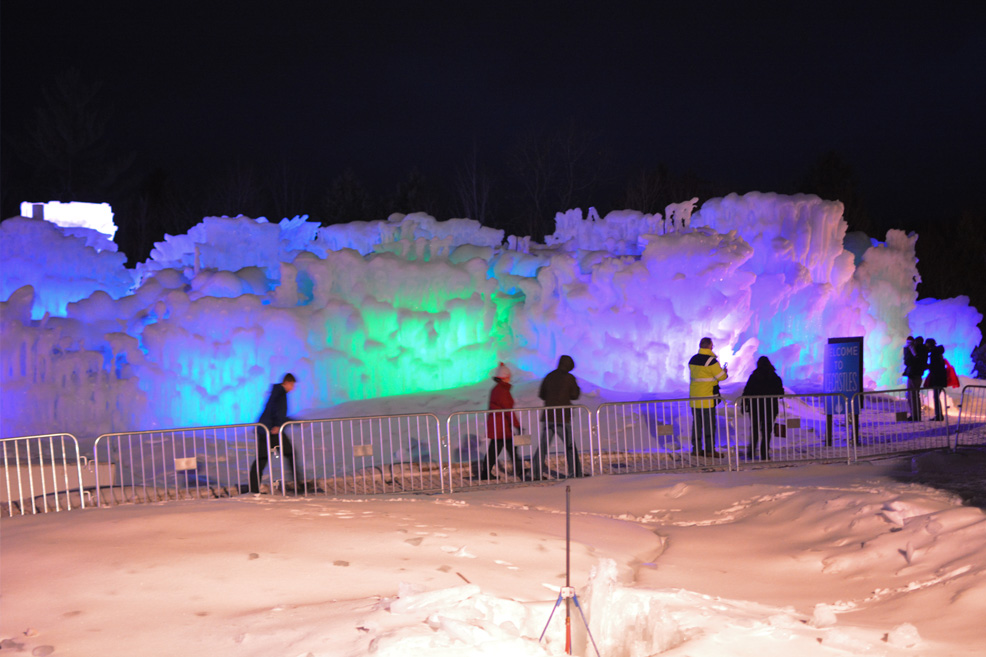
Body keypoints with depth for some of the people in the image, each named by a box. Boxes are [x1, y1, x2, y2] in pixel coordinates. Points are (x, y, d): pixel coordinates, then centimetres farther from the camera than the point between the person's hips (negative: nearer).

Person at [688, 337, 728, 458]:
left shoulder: (692, 360, 10)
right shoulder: (711, 360, -13)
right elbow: (721, 376, -12)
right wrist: (725, 372, 10)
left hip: (694, 397, 7)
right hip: (707, 397, -7)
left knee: (696, 423, 11)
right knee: (709, 423, 0)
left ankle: (696, 448, 15)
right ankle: (709, 449, 3)